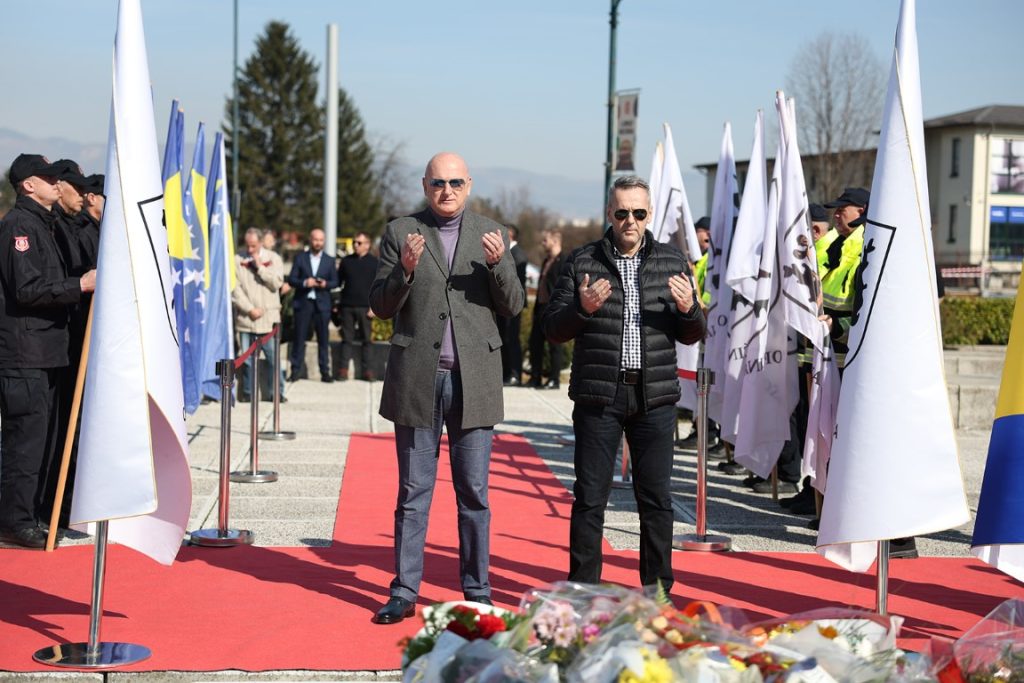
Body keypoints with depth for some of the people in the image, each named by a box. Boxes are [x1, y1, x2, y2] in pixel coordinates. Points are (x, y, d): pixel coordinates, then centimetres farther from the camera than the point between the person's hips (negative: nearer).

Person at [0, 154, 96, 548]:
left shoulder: (42, 223, 20)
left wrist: (85, 282, 15)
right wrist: (80, 285, -17)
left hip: (46, 349, 10)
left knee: (45, 437, 13)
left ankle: (33, 513, 21)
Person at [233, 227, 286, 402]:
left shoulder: (273, 259, 7)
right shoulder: (237, 260, 4)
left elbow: (276, 283, -4)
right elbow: (234, 289, -1)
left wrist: (259, 266, -8)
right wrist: (250, 309, -7)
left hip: (268, 317, 0)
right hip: (245, 318, 0)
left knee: (273, 356, -2)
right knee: (247, 358, 2)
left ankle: (276, 392, 5)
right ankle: (247, 393, 11)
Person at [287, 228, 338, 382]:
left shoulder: (329, 260, 11)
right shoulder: (300, 258, 8)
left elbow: (335, 282, 8)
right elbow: (291, 280, 2)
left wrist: (325, 284, -12)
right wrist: (305, 283, -15)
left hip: (322, 304, 1)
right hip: (303, 302, -1)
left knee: (323, 339, 1)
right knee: (299, 338, -1)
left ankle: (325, 372, 5)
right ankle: (296, 371, 4)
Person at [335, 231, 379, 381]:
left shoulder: (374, 262, 3)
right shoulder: (346, 261, 10)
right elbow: (338, 282, 12)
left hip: (365, 307, -2)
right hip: (347, 306, 2)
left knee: (366, 340, 2)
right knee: (346, 339, 3)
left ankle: (367, 370, 5)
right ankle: (343, 369, 4)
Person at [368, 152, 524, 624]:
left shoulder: (491, 234, 8)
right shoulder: (400, 233, 5)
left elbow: (513, 306, 4)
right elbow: (381, 306, 2)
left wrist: (498, 264, -15)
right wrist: (404, 270, -16)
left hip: (474, 380, 1)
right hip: (417, 378, -1)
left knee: (474, 491, 5)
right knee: (413, 491, 5)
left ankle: (478, 592, 15)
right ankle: (404, 592, 13)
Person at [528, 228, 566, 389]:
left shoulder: (564, 261, -9)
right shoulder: (546, 261, 18)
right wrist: (537, 307, 15)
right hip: (541, 306, 9)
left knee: (554, 345, -3)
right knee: (535, 342, 9)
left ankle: (554, 379, 3)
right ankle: (535, 378, 16)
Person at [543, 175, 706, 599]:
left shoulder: (671, 262, 10)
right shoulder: (583, 262, 4)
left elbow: (693, 336, 10)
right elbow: (553, 330, 3)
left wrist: (688, 309, -11)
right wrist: (581, 309, -16)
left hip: (655, 397, 2)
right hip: (598, 397, -1)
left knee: (656, 497, 6)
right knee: (590, 496, 2)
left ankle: (657, 587, 18)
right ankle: (583, 588, 11)